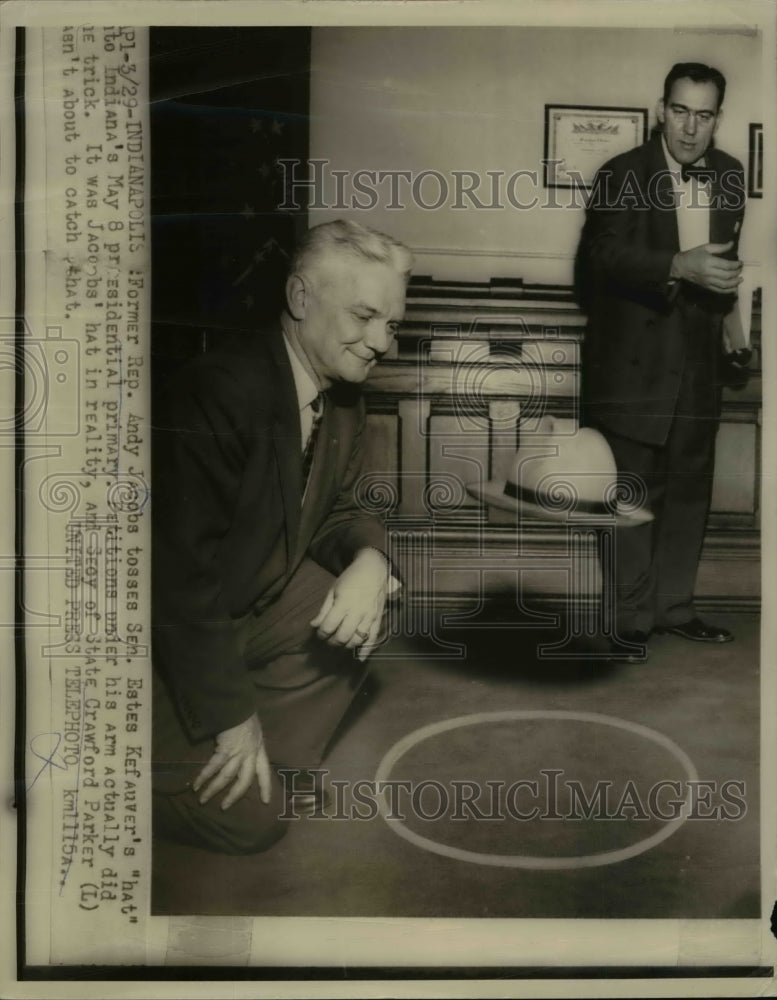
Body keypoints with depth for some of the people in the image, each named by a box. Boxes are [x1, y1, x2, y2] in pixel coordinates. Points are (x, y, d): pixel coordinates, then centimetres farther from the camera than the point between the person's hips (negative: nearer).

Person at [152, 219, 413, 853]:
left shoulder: (343, 395, -2)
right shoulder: (221, 390, -28)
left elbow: (335, 510, 8)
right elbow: (185, 570, -27)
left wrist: (368, 557, -18)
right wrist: (232, 714, -20)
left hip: (257, 605, 8)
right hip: (176, 636, -8)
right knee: (251, 820, -10)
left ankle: (271, 760, 5)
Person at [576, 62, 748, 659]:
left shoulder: (731, 175, 11)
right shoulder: (623, 174, -7)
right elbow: (601, 257, -19)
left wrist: (728, 315, 16)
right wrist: (680, 266, -29)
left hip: (699, 358, 6)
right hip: (635, 359, -5)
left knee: (690, 488, 10)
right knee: (634, 491, -1)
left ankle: (675, 606, 24)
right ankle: (634, 618, 12)